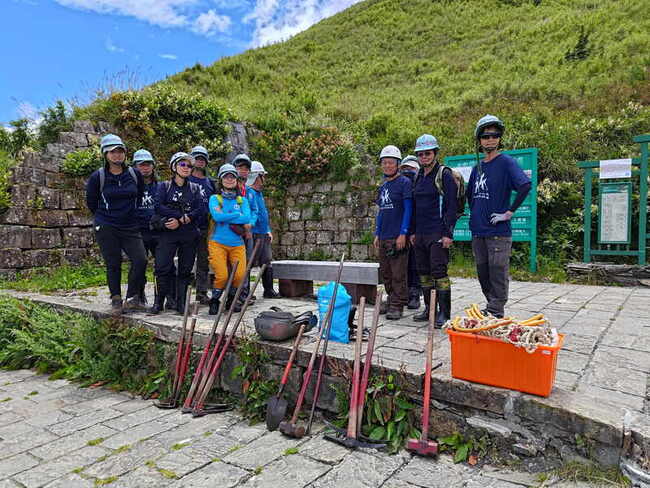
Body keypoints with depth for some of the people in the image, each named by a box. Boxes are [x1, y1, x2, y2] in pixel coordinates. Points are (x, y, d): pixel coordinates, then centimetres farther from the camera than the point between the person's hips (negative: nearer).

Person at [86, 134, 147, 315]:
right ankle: (116, 300, 19)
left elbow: (140, 197, 17)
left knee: (141, 260, -11)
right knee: (113, 265, 3)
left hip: (130, 227, 2)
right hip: (106, 229, -2)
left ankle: (132, 299, 3)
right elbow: (91, 203, 8)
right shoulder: (97, 177, -5)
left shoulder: (135, 174, 1)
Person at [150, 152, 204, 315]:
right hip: (168, 233, -2)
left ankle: (181, 303, 11)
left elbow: (200, 210, 0)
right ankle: (159, 301, 2)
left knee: (185, 269, 3)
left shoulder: (195, 188, 14)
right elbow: (159, 207, -6)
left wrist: (179, 221, -12)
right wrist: (182, 216, -12)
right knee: (163, 267, -10)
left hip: (189, 234, 2)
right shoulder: (164, 186, 9)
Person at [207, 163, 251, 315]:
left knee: (240, 274, -14)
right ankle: (214, 301, 13)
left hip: (237, 244, 2)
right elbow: (217, 216, -14)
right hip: (218, 243, -2)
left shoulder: (242, 200, 13)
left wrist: (225, 217, -10)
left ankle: (231, 300, 14)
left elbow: (247, 218, -5)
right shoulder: (214, 198, 6)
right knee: (222, 276, -15)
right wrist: (238, 215, -7)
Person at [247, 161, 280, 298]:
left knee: (267, 263, 14)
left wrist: (268, 230, 23)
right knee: (249, 263, -4)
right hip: (254, 234, -10)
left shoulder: (259, 193, 20)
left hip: (264, 234, 10)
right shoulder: (249, 192, -12)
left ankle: (269, 290, 23)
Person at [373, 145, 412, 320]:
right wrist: (377, 234, 16)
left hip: (398, 236, -8)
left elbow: (408, 209, -10)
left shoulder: (404, 182, -4)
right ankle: (391, 301, 26)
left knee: (398, 274, -5)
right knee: (386, 273, 14)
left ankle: (397, 306, 2)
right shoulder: (382, 186, 17)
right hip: (383, 237, 8)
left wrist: (403, 233, -16)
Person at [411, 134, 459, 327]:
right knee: (423, 272, 11)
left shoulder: (444, 174, -5)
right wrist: (413, 231, 16)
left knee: (439, 272, -7)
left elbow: (451, 206, -11)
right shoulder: (418, 177, 16)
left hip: (438, 233, -8)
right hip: (420, 233, 8)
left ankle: (444, 313, 1)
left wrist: (448, 233, -17)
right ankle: (429, 309, 22)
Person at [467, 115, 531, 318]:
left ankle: (496, 314, 6)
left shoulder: (506, 162, -6)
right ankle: (491, 308, 28)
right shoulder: (478, 167, 14)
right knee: (483, 274, 14)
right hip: (478, 231, 7)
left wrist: (509, 212, -19)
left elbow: (525, 185, -21)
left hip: (498, 232, -7)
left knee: (498, 273, -1)